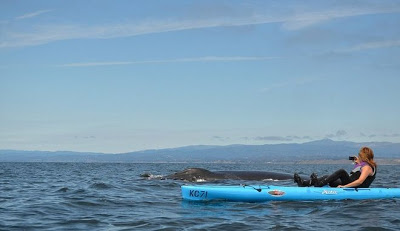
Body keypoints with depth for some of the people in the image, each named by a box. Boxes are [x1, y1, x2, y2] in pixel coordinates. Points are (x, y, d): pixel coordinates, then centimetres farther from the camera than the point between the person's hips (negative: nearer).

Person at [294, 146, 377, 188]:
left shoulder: (367, 167, -11)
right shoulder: (365, 165, 19)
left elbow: (360, 181, -26)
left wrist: (344, 186, -29)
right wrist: (359, 163, 28)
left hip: (356, 189, -10)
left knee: (342, 171, -29)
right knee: (327, 177, -1)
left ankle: (319, 184, -34)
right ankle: (304, 183, -15)